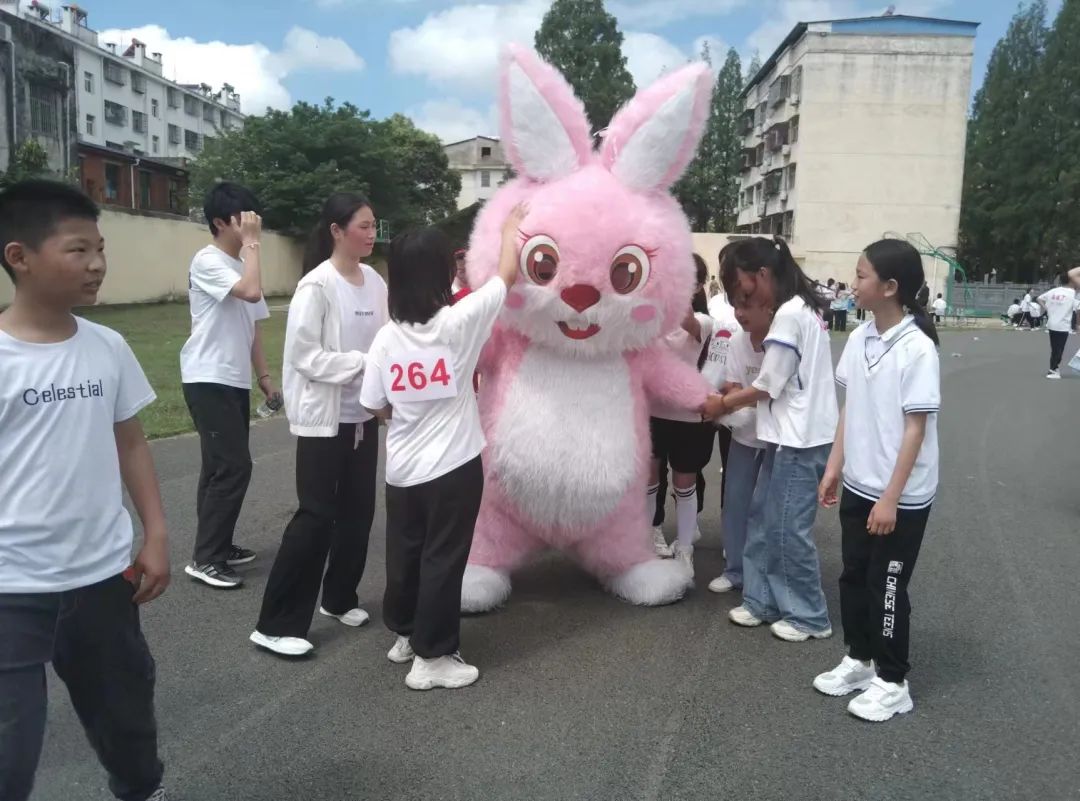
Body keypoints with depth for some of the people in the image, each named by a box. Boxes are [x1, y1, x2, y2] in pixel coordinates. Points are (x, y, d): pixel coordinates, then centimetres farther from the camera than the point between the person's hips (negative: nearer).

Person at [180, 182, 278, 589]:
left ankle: (218, 546, 24)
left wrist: (265, 375, 15)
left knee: (223, 466, 14)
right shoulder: (207, 261, -12)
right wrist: (251, 243, -19)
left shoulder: (241, 264, 16)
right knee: (232, 467, -11)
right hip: (209, 380, -9)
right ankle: (204, 559, -2)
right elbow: (252, 292, -30)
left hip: (235, 381, 9)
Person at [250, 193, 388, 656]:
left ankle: (339, 597, 33)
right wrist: (363, 364, -21)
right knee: (316, 516, -4)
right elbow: (304, 356, -17)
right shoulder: (317, 285, -14)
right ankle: (276, 625, 9)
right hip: (325, 418, -6)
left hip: (364, 415, 6)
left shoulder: (375, 282, 4)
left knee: (358, 511, 13)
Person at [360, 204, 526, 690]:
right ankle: (432, 657, 15)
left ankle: (405, 635, 37)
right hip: (453, 467, -4)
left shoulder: (386, 337, -5)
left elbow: (376, 408, 1)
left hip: (402, 470, 4)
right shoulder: (458, 323, -15)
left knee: (404, 555, 19)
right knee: (443, 560, 6)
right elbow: (506, 276, -2)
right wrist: (511, 229, 14)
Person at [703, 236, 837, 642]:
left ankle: (809, 617, 17)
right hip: (790, 436, 10)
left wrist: (723, 403, 0)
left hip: (799, 440, -10)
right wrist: (737, 396, 6)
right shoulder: (801, 308, 12)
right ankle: (762, 600, 26)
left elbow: (767, 387, -15)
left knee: (790, 530, 2)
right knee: (767, 525, 14)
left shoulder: (789, 315, -19)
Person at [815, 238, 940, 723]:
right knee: (854, 577, 17)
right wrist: (834, 468, 10)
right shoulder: (859, 338, 1)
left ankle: (892, 683, 25)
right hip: (858, 485, 6)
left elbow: (916, 429, -18)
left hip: (901, 496, -6)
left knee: (886, 587, 6)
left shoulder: (917, 349, -19)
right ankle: (858, 660, 36)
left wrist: (891, 498, -18)